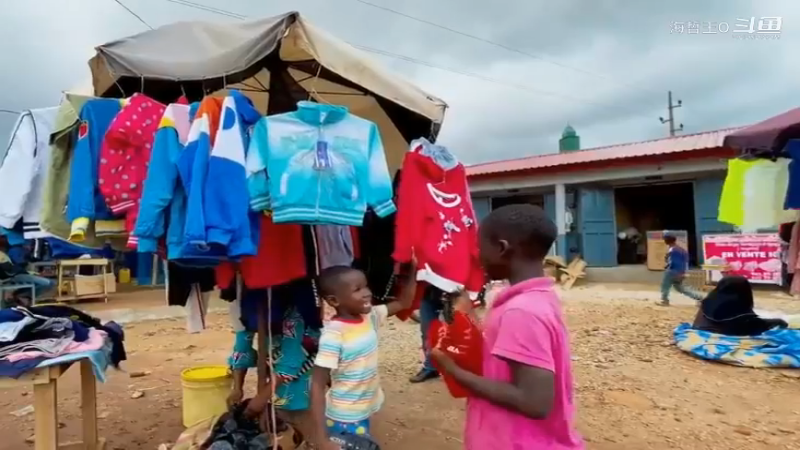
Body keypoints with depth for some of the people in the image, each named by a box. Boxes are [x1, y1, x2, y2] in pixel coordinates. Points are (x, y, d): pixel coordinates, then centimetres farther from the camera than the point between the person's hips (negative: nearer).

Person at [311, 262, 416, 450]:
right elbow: (317, 386, -24)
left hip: (363, 413, 7)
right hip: (344, 419, -7)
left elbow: (403, 302, 8)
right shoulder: (333, 335, -26)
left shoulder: (370, 317, -6)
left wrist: (412, 270, -4)